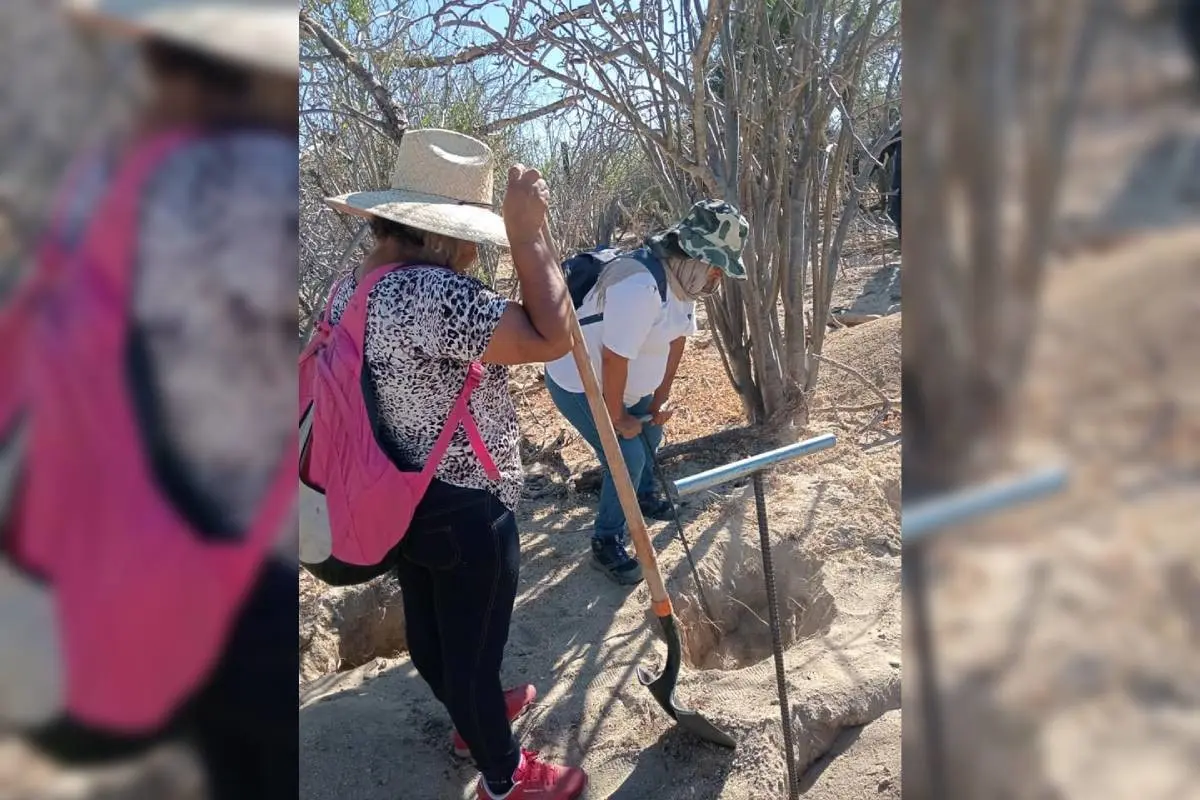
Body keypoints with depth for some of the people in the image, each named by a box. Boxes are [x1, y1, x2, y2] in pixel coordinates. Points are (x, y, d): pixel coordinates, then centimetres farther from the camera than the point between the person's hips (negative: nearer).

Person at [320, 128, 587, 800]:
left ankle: (474, 715, 54)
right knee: (474, 648, 11)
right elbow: (552, 338, -30)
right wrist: (527, 230, -25)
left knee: (431, 632, 27)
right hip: (466, 511, -10)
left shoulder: (351, 289, 2)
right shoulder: (431, 293, -32)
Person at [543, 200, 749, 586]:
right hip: (579, 384, -9)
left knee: (651, 433, 24)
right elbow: (614, 359, -33)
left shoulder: (685, 277, -7)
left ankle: (644, 496, 52)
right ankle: (606, 544, 9)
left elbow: (677, 339, 3)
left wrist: (661, 397, 5)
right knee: (628, 459, -10)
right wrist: (617, 418, -20)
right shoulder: (640, 287, -38)